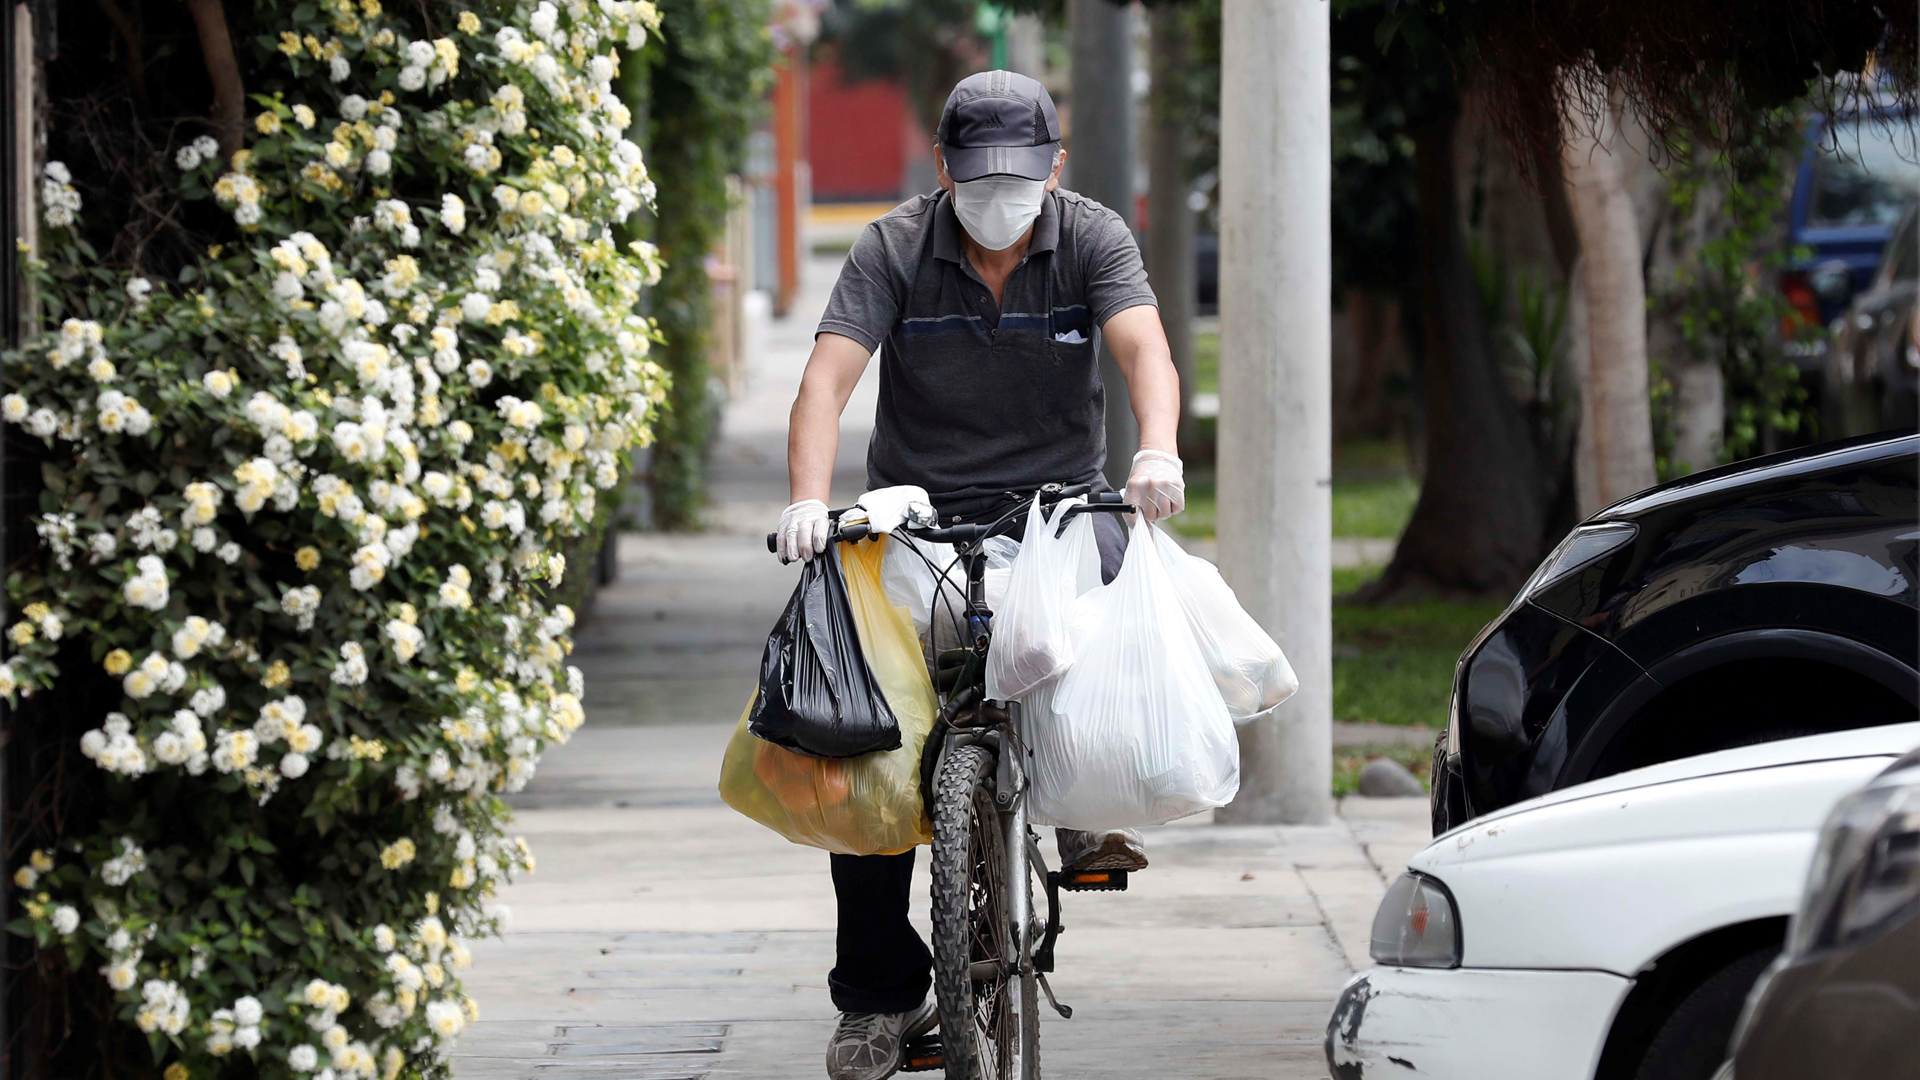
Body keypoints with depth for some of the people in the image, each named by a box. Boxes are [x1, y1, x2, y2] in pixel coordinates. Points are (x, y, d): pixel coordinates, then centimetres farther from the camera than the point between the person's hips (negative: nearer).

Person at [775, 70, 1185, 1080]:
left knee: (1121, 581, -33)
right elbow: (828, 378, -18)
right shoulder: (893, 250, -7)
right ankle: (879, 996, 0)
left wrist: (1157, 451, -42)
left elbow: (1145, 350, -21)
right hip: (918, 507, 0)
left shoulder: (1093, 239, -5)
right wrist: (808, 502, -35)